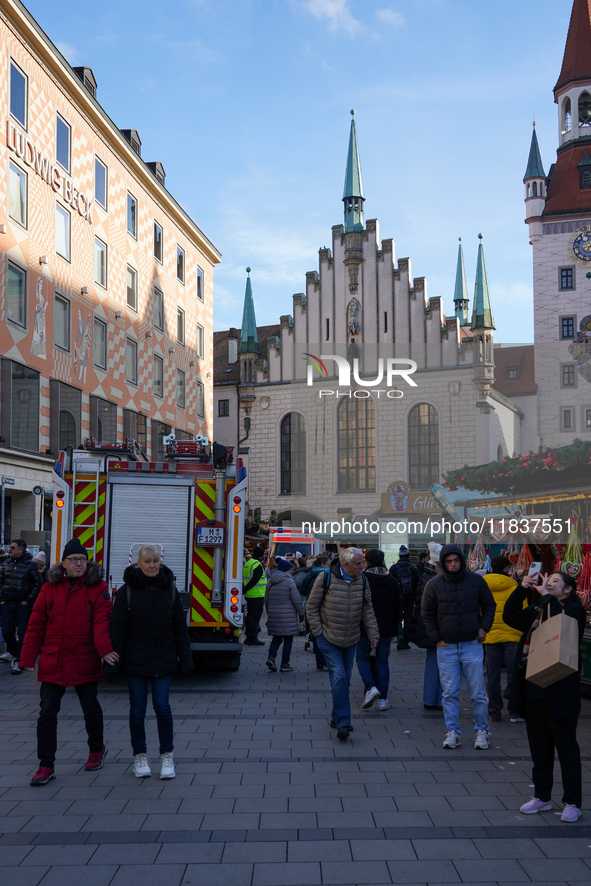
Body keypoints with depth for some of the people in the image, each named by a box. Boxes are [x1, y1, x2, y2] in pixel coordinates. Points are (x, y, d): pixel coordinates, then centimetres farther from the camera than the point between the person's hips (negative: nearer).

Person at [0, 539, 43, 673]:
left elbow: (38, 584, -4)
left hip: (23, 605, -4)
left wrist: (28, 600, -7)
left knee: (22, 633, -2)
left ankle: (17, 661, 6)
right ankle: (12, 652, 33)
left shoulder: (30, 565, -6)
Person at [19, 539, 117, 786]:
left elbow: (102, 621, -11)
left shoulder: (98, 587, -2)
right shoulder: (50, 588, 4)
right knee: (47, 713, 1)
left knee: (91, 709, 11)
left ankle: (97, 749, 36)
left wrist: (105, 649, -26)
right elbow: (36, 624, 5)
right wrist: (28, 656, 0)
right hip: (52, 662, 2)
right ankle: (46, 766, 9)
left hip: (85, 662, -2)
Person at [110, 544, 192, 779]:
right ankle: (140, 756, 20)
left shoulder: (169, 588, 4)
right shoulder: (126, 590, -3)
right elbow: (117, 628, -3)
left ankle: (167, 755, 12)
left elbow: (180, 626, 7)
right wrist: (115, 658, -8)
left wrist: (185, 658, 4)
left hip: (163, 660, 1)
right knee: (137, 709, 5)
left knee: (162, 706, -3)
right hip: (135, 660, -1)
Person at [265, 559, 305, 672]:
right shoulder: (289, 582, -10)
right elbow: (297, 600, -10)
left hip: (273, 615, 6)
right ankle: (285, 664, 6)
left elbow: (266, 600, 16)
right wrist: (301, 613, 2)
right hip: (288, 616, -6)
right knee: (288, 640, 4)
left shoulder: (270, 582, 9)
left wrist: (269, 613, 26)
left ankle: (271, 657, -5)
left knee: (276, 638, 15)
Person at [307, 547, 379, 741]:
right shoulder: (326, 578, -13)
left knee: (345, 680, 12)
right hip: (329, 640, -5)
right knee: (339, 678, -15)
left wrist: (373, 633, 0)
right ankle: (342, 723, -14)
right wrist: (318, 632, -8)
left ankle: (337, 718, 28)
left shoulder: (361, 580, 0)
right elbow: (311, 607, -5)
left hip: (351, 641, 5)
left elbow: (367, 609, 8)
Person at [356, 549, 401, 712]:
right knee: (382, 662, 10)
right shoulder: (393, 582, 6)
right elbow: (397, 609, 11)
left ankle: (370, 687, -10)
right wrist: (394, 631, 18)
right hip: (386, 630, 4)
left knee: (362, 657, 12)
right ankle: (383, 700, 8)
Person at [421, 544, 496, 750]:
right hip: (447, 647, 0)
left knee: (478, 692, 3)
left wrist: (484, 627, 0)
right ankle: (453, 731, 13)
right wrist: (436, 638, 0)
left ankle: (481, 730, 17)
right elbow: (427, 613, 7)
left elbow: (489, 605, 13)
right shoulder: (434, 584, -2)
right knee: (450, 693, 3)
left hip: (472, 644, 0)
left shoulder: (476, 580, 0)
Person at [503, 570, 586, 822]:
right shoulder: (536, 611, 14)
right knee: (539, 747, 15)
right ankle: (541, 797, 26)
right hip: (533, 690, 6)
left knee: (566, 747, 4)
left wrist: (546, 597, -18)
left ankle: (572, 802, 14)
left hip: (559, 693, -6)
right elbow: (510, 617, 2)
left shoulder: (573, 611, -6)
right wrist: (522, 588, -6)